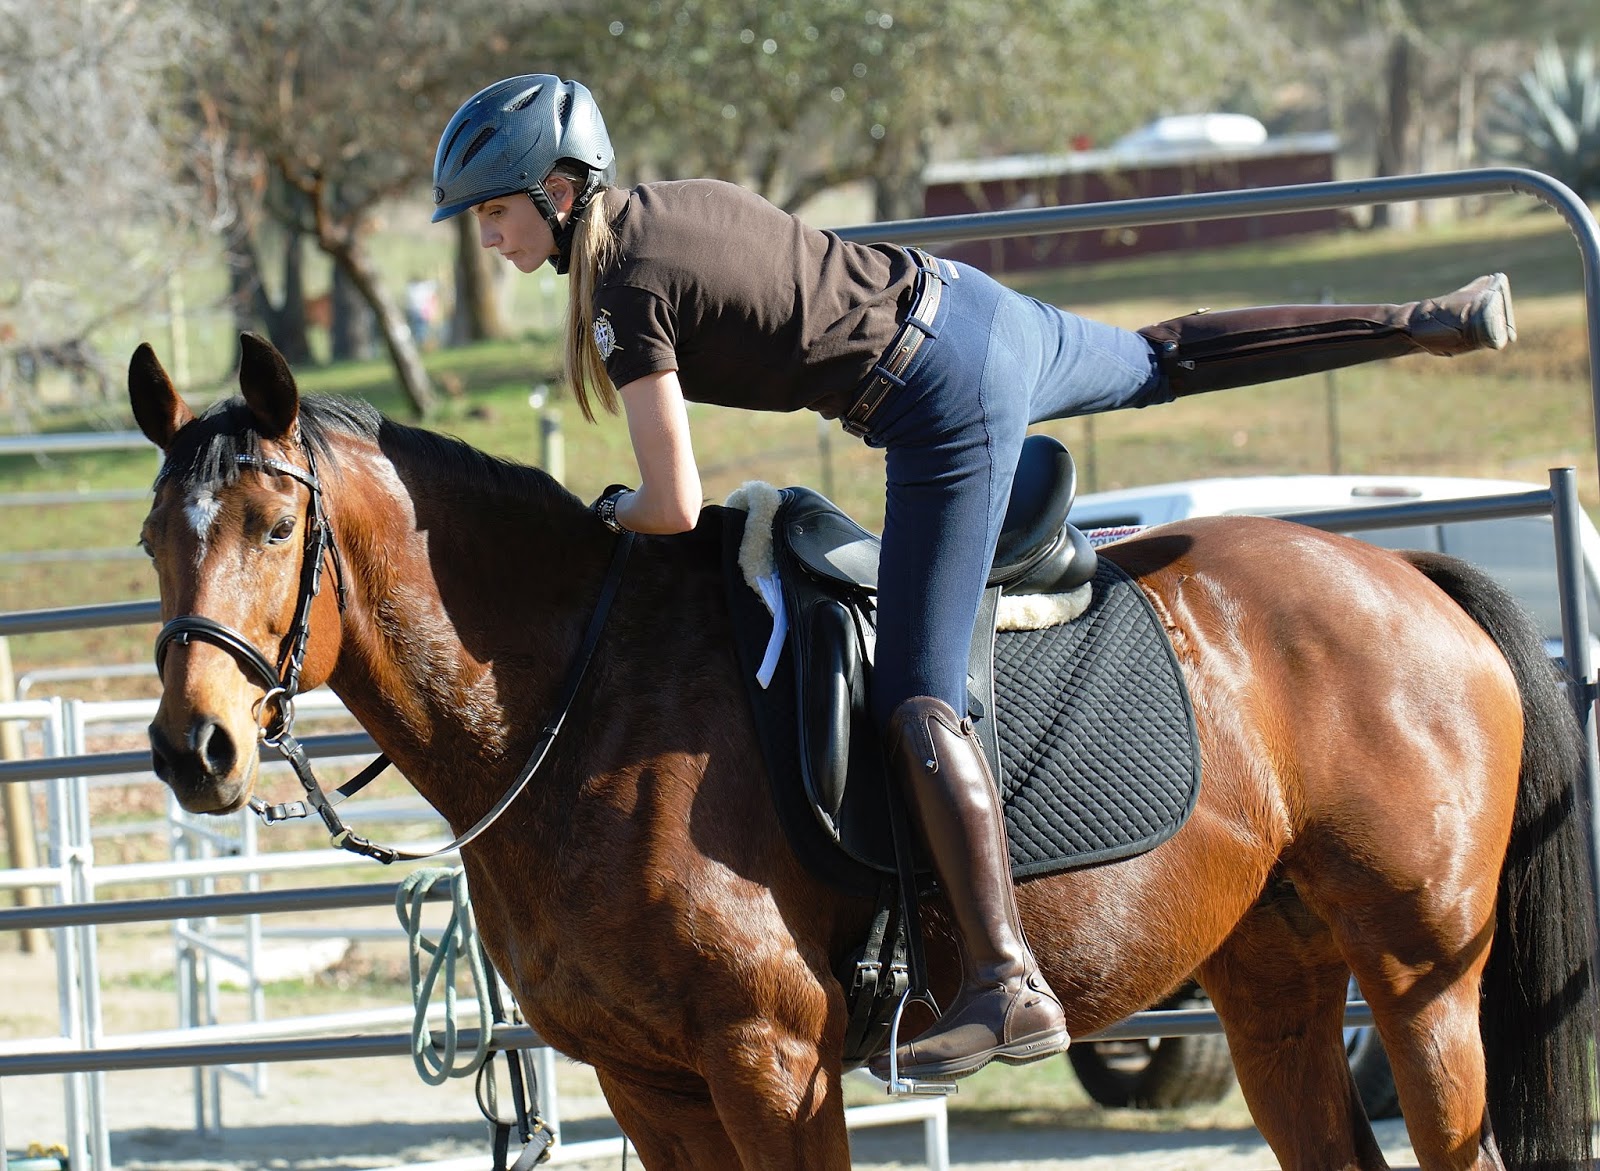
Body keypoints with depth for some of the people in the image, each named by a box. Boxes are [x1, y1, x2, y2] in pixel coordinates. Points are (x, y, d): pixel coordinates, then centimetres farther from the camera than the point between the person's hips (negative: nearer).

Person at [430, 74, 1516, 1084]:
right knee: (1168, 361, 34)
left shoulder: (624, 284, -18)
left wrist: (610, 511, 3)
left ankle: (1009, 984, -22)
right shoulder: (667, 204, 6)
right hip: (963, 303, 9)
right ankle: (1425, 323, 47)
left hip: (945, 403, -9)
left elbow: (674, 508, -20)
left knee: (918, 701, -13)